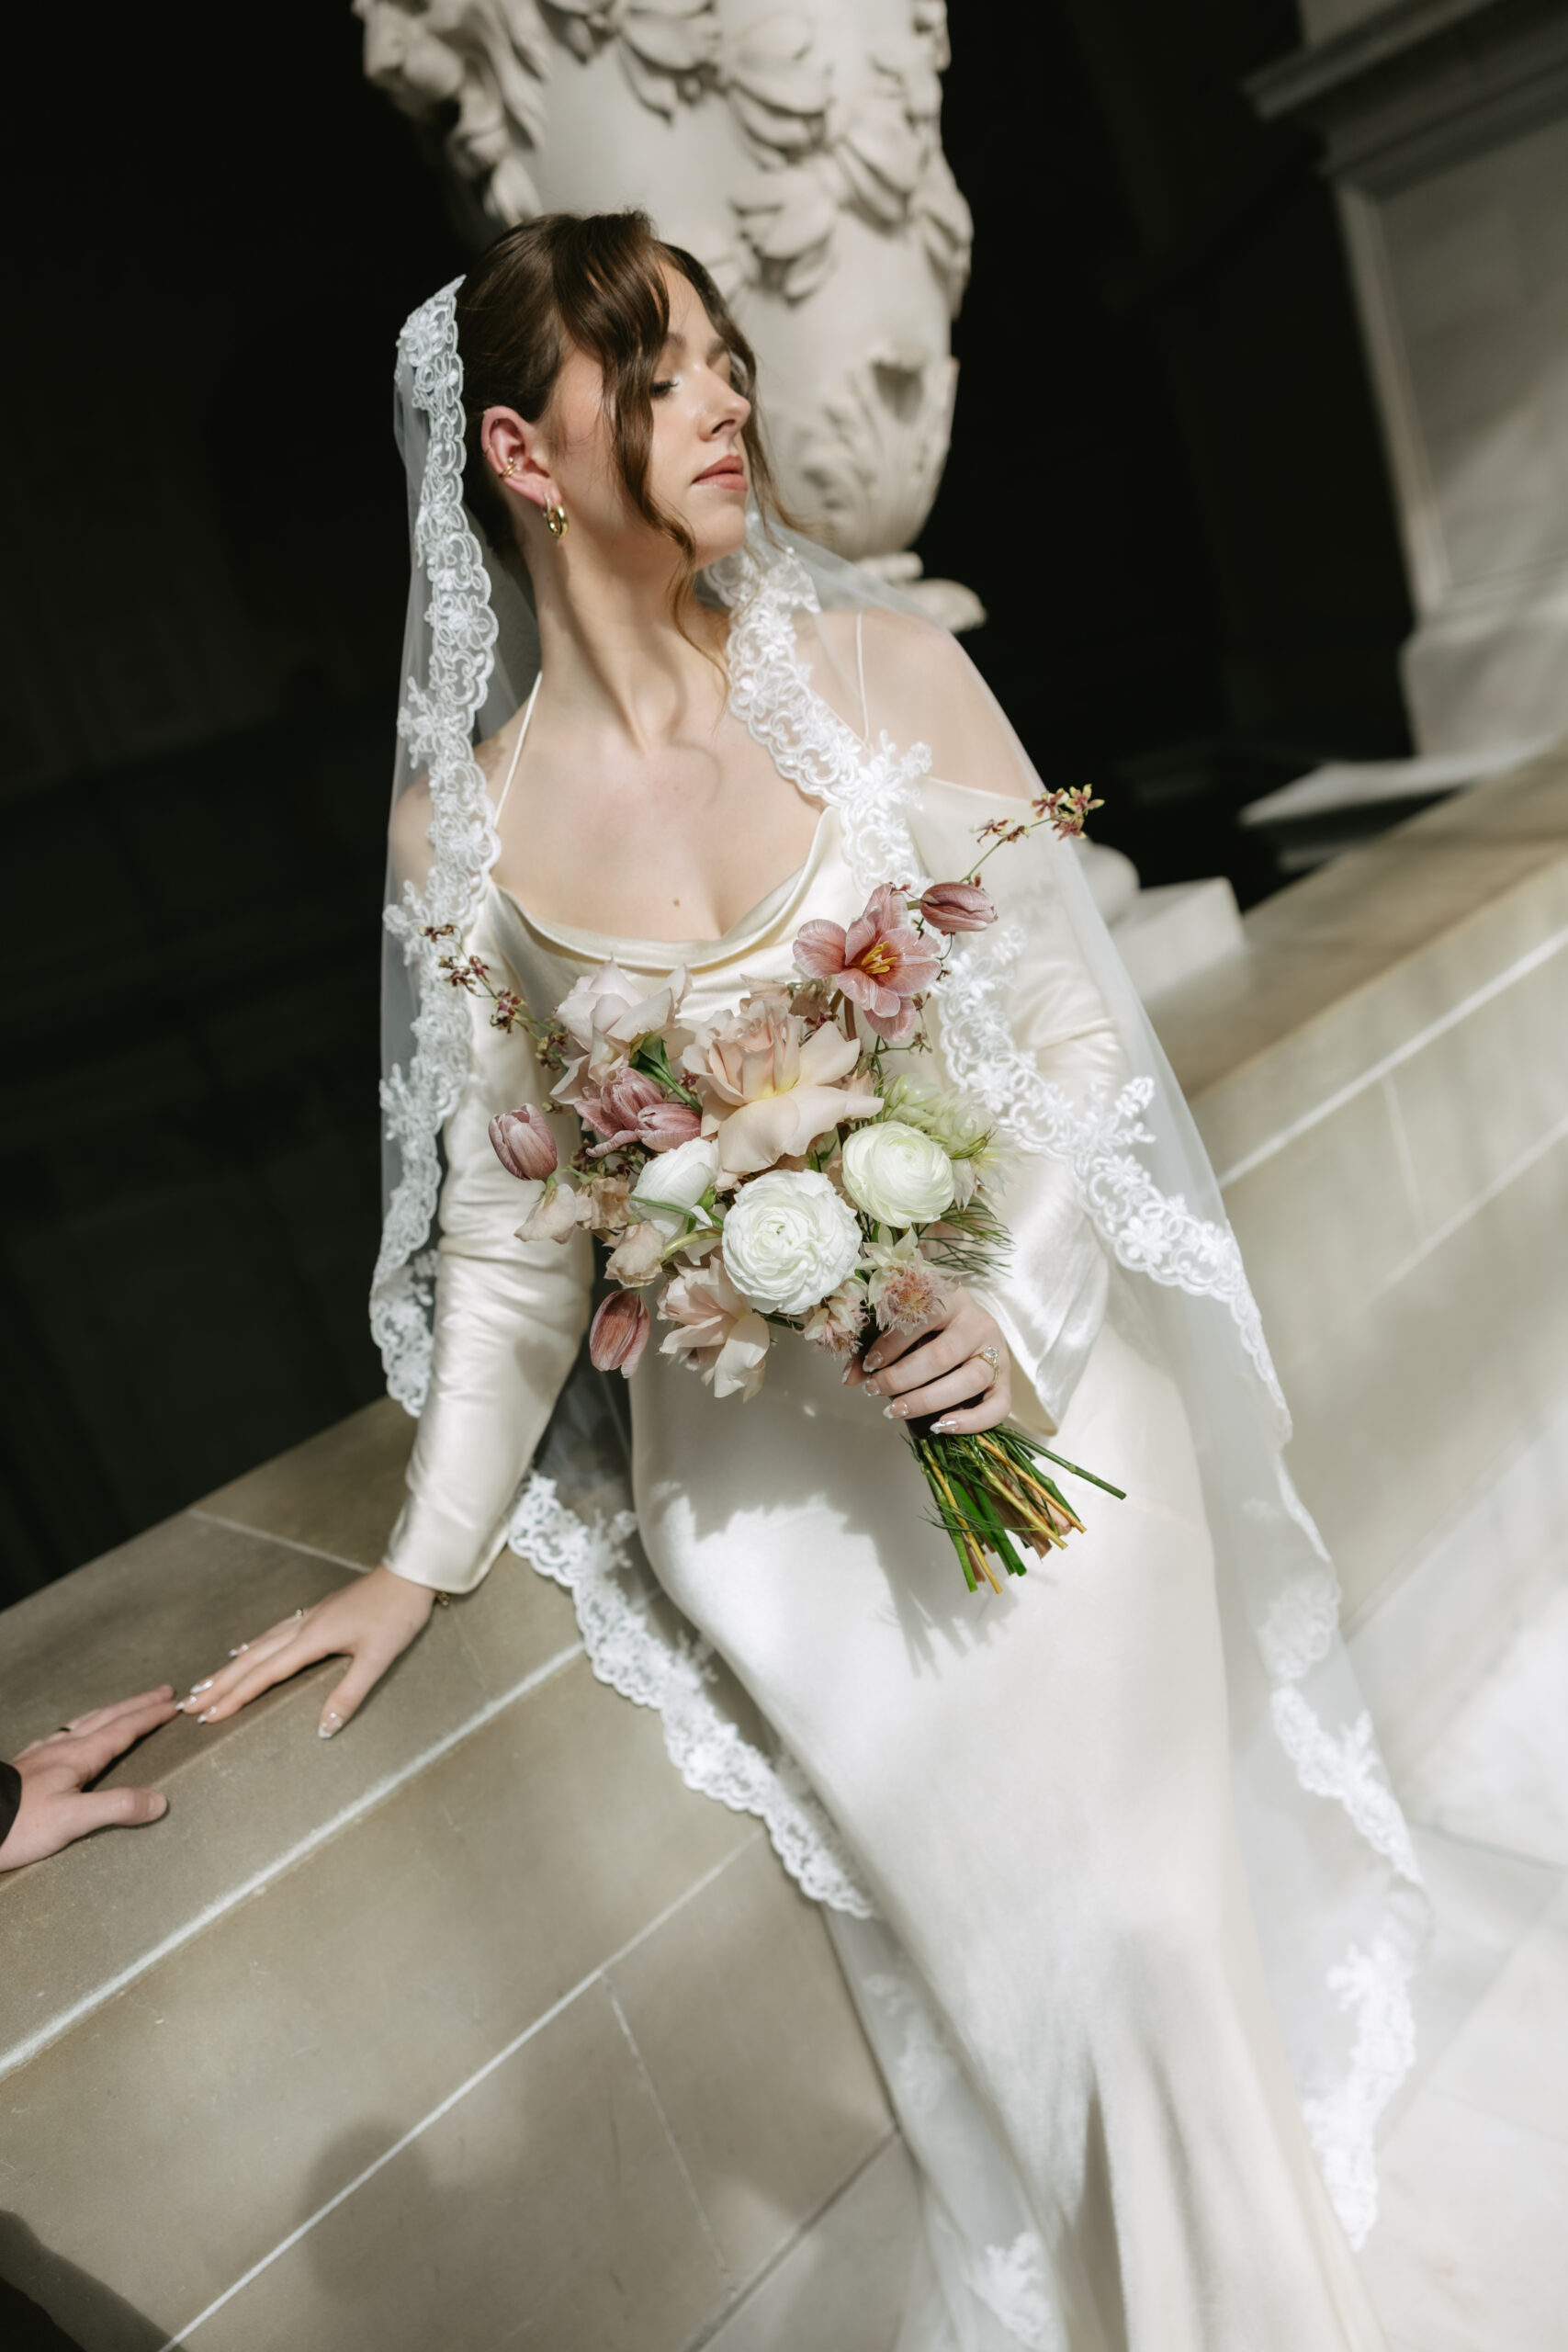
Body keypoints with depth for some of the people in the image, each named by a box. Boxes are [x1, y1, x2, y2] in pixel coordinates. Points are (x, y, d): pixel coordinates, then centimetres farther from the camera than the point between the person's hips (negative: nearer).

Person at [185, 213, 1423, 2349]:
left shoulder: (880, 669, -6)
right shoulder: (467, 820, -4)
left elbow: (1075, 1030, -4)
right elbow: (512, 1211, 3)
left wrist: (1029, 1311, -19)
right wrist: (431, 1555, 5)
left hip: (1031, 1387, 0)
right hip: (770, 1466, 1)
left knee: (1150, 1921, 10)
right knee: (970, 1952, 14)